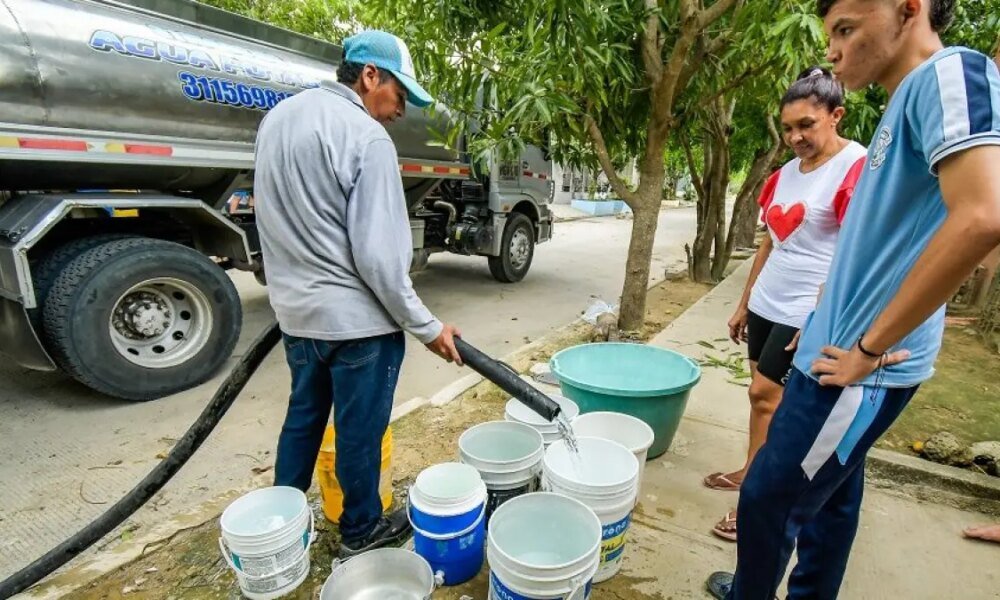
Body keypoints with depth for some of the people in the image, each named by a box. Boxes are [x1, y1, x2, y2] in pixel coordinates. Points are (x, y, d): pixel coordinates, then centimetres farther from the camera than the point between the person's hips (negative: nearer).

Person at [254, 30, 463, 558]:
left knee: (302, 419, 23)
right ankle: (360, 531, 32)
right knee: (359, 432, 10)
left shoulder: (277, 118, 10)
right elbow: (378, 253, -21)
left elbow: (274, 218, 16)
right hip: (357, 319, -8)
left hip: (295, 310, 8)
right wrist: (425, 326, -12)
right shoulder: (365, 137, -17)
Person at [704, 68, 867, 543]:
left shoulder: (857, 168, -11)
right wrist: (744, 304, 16)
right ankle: (753, 472, 30)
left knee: (766, 395, -4)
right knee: (763, 395, 14)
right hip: (766, 305, 7)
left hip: (806, 312, -7)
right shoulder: (785, 173, 10)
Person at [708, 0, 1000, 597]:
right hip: (842, 352, 9)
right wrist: (829, 318, 15)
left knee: (768, 498, 5)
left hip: (862, 368, -9)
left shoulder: (951, 72, -13)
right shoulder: (905, 104, 15)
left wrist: (867, 348, -21)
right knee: (831, 496, 21)